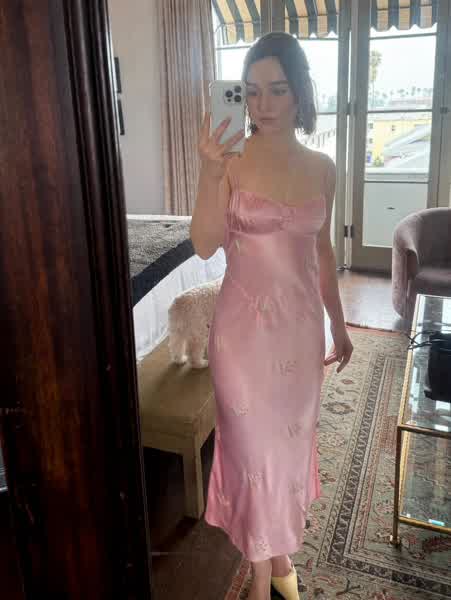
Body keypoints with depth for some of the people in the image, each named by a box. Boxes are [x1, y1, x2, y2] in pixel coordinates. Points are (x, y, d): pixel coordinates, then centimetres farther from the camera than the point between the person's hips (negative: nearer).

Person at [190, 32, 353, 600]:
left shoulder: (322, 167, 3)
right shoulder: (230, 160, -8)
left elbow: (322, 251, 10)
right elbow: (204, 245, -17)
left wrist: (338, 324, 14)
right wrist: (209, 175, -30)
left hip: (302, 326, 4)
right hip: (245, 326, -4)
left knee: (293, 441, 18)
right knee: (255, 446, 8)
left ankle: (281, 548, 44)